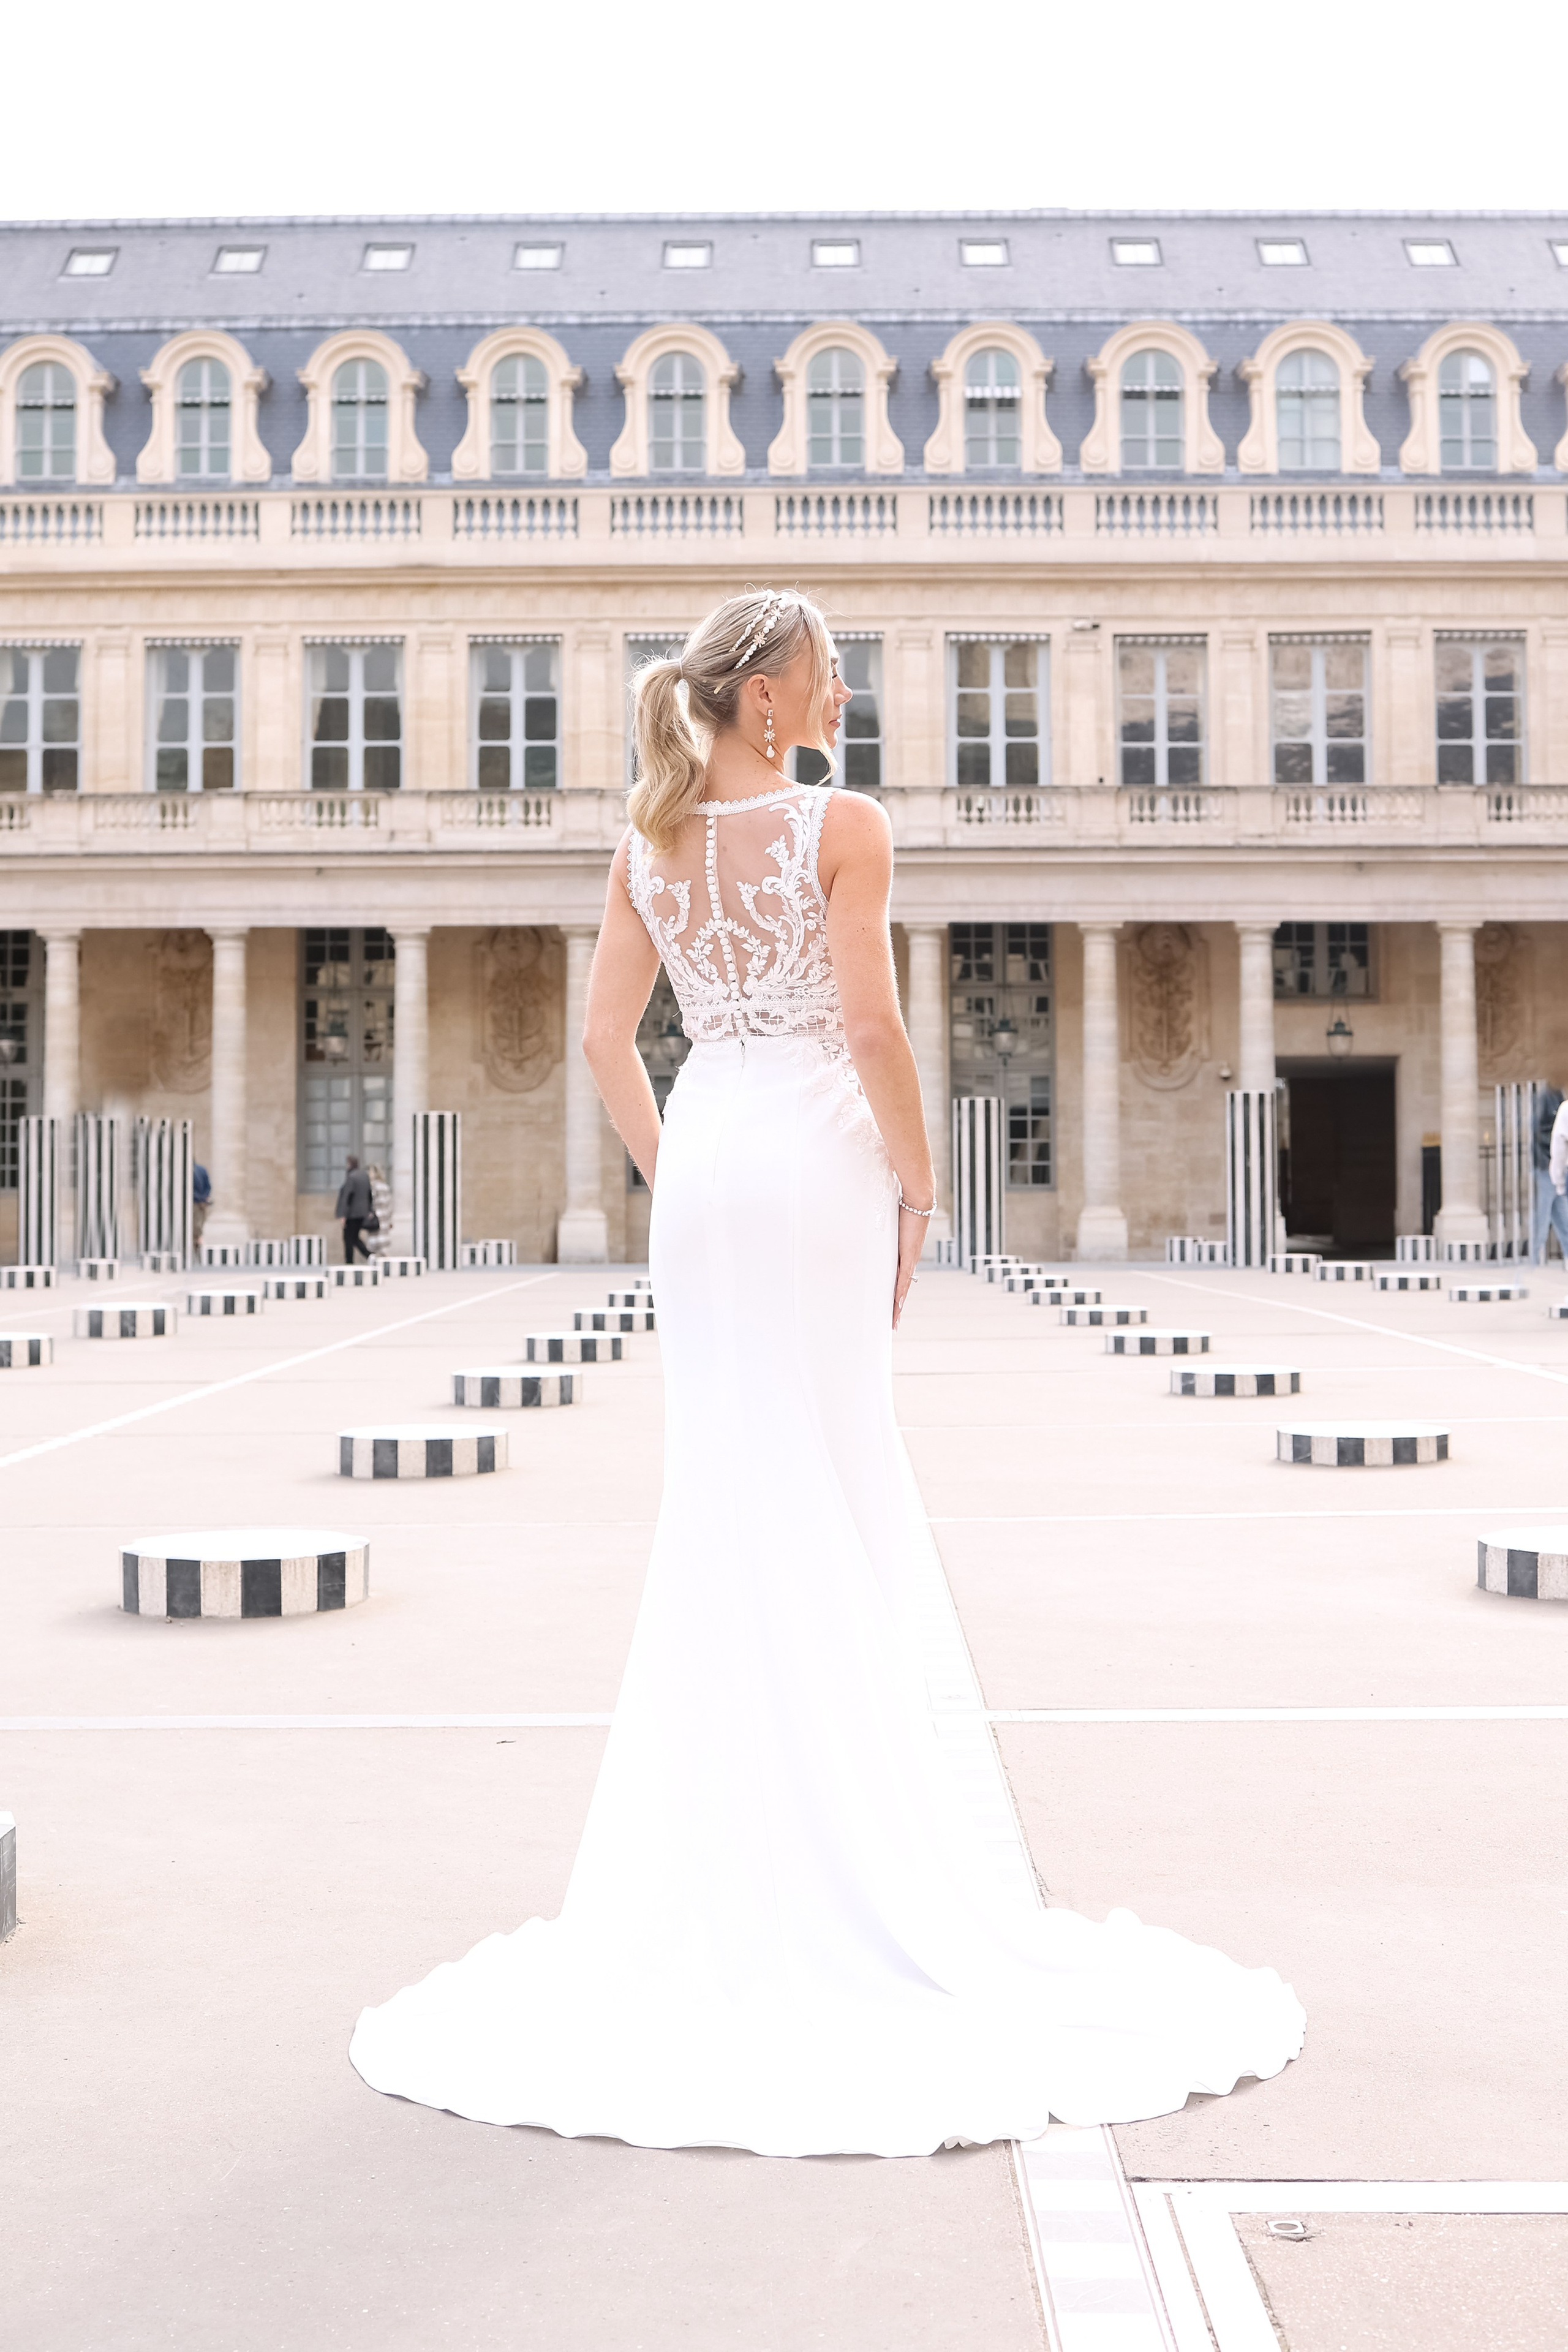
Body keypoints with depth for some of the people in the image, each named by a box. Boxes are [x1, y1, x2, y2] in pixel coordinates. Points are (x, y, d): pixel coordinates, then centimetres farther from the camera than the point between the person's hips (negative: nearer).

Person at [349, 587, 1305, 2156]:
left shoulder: (647, 845, 7)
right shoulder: (843, 825, -9)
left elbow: (606, 1040, 8)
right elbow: (871, 1028, -15)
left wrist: (670, 1177, 16)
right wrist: (918, 1185, -5)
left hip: (703, 1162, 5)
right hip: (819, 1160, -5)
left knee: (723, 1495, 12)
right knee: (824, 1500, 3)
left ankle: (718, 1827, 18)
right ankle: (835, 1825, 10)